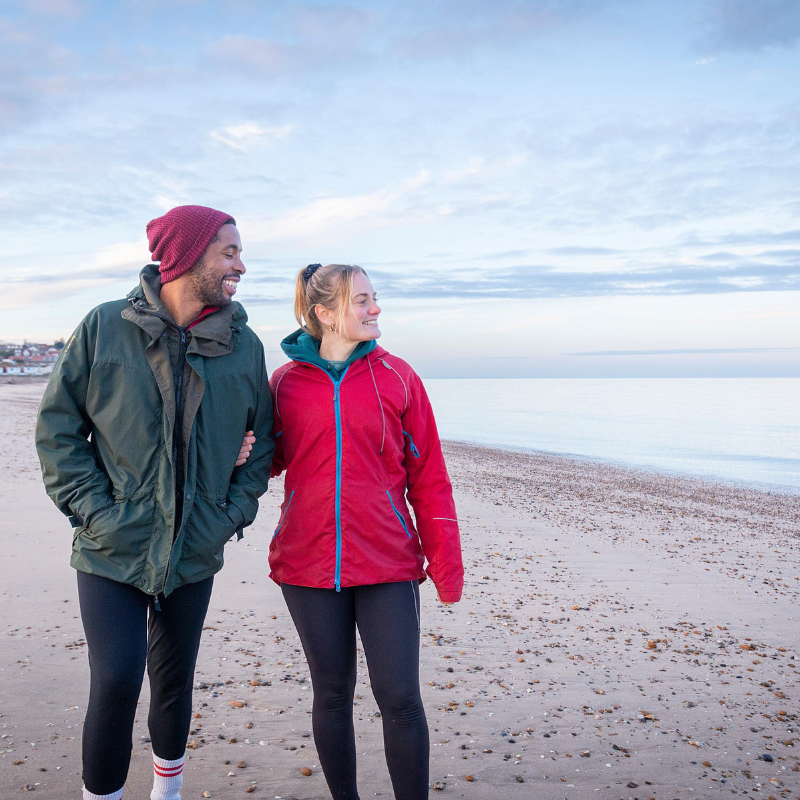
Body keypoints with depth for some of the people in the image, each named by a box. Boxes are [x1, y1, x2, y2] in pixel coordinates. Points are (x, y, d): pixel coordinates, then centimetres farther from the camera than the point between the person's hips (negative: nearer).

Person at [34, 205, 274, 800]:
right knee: (116, 682, -9)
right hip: (112, 550, -3)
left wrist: (232, 515, -1)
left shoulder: (245, 345, 0)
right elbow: (58, 426, -3)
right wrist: (95, 509, -10)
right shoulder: (106, 327, -7)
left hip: (195, 553, 3)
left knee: (175, 682, 16)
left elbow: (262, 442, 9)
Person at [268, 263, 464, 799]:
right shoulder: (285, 382, 2)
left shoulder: (397, 377, 0)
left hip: (387, 562, -1)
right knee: (333, 693, 13)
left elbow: (428, 476, 1)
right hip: (308, 560, 1)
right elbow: (274, 459, 15)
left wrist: (445, 564, -2)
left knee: (400, 698, -1)